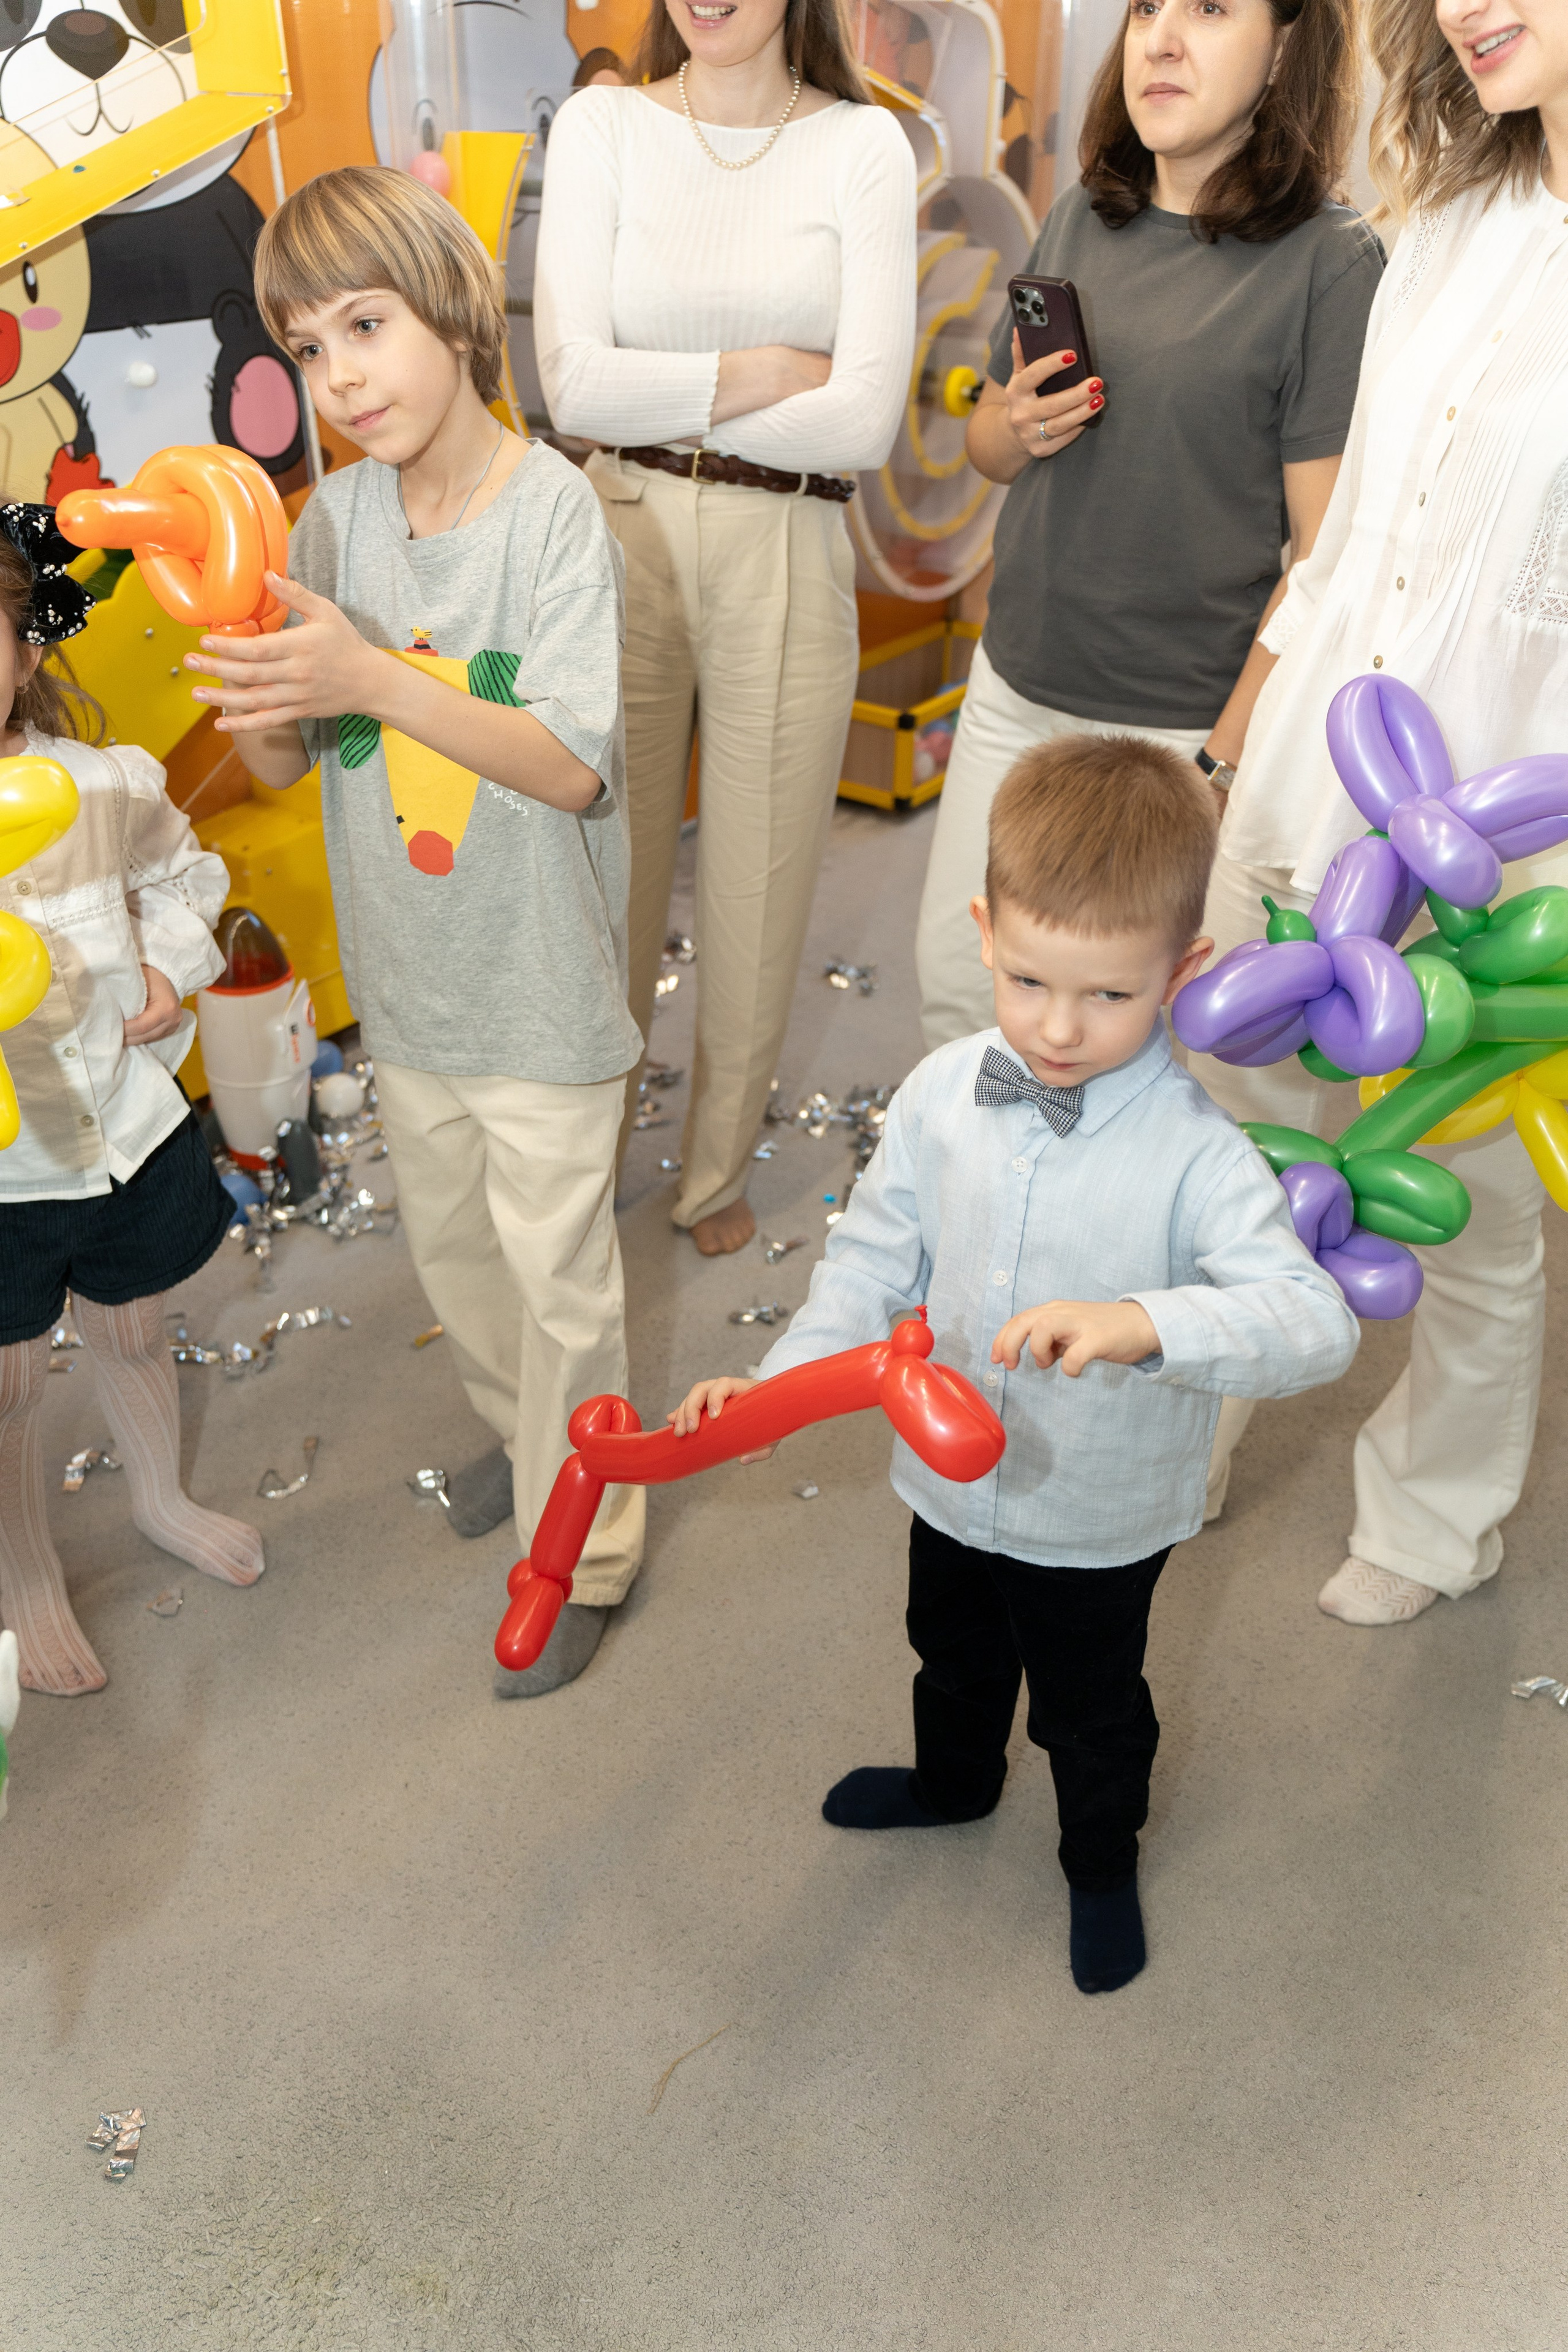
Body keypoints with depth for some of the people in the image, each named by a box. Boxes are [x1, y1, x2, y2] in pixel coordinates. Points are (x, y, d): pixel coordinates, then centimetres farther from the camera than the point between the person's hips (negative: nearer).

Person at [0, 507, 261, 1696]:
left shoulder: (108, 783, -11)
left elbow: (181, 872, 12)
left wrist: (168, 970, -5)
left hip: (127, 1130, 3)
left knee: (132, 1333, 26)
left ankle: (162, 1497, 57)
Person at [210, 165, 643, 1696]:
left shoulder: (551, 509, -16)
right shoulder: (339, 513, -2)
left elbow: (572, 764, -24)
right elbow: (282, 767, 0)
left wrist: (368, 679, -33)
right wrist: (257, 707, -24)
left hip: (539, 977, -5)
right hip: (405, 969, 6)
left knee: (554, 1266, 7)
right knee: (445, 1240, 22)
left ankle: (578, 1551, 26)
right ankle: (522, 1431, 49)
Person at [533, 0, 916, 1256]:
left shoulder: (863, 146, 0)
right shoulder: (600, 126, 3)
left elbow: (866, 419, -11)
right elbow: (575, 384, -8)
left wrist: (665, 397, -9)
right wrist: (767, 371, -11)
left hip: (789, 560, 0)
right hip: (623, 540, 1)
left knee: (757, 883, 9)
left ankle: (720, 1166, 31)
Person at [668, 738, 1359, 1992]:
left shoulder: (1197, 1152, -29)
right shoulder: (942, 1095, -16)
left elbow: (1316, 1321, -37)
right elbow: (877, 1255, -4)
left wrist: (1147, 1322, -53)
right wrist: (782, 1380, -12)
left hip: (1104, 1522, -4)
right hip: (954, 1481, 4)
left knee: (1091, 1709, 23)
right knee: (953, 1655, 33)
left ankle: (1103, 1858, 56)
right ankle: (954, 1781, 66)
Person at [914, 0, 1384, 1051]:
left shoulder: (1333, 262, -9)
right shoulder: (1080, 219, 8)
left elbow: (1329, 553, -12)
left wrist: (1222, 762, -16)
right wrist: (1016, 430, -5)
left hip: (1186, 723, -5)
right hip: (1016, 689, 6)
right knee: (955, 979, 12)